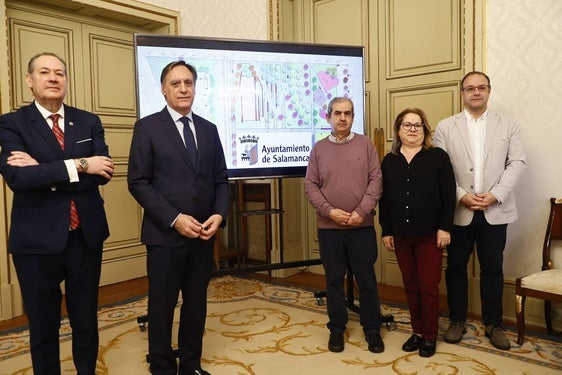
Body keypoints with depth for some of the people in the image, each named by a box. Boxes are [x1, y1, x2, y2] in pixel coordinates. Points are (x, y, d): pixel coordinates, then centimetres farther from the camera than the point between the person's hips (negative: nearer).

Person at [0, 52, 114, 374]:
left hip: (86, 236, 2)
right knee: (43, 325, 15)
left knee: (86, 320, 16)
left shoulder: (89, 122, 5)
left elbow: (104, 172, -9)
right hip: (37, 240, -2)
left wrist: (44, 171, -17)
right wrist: (78, 165, -23)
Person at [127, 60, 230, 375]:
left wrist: (220, 214, -8)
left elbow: (221, 180, 10)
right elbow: (138, 182, -9)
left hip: (204, 235, 4)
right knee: (162, 306, 9)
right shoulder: (148, 127, -3)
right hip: (165, 234, -4)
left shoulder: (209, 129, 10)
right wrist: (174, 219, -16)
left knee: (197, 303, 14)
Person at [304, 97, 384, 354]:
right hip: (329, 227, 1)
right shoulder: (319, 148, 5)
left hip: (362, 226, 0)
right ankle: (337, 328, 25)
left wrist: (362, 211, -12)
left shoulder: (365, 143, 4)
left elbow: (376, 180, -2)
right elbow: (310, 185, 1)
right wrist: (329, 210, -11)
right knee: (334, 280, 10)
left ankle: (372, 328, 24)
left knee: (367, 279, 8)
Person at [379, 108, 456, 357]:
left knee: (428, 287, 3)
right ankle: (417, 331, 26)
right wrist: (386, 230, 6)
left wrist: (445, 228, -9)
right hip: (401, 234, 3)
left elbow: (448, 195, -4)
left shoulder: (438, 157, -2)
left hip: (429, 234, -3)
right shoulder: (389, 161, 8)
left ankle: (429, 336, 18)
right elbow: (384, 199, 9)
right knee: (410, 286, 12)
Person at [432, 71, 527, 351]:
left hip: (495, 210, 1)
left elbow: (517, 163, 0)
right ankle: (457, 321, 23)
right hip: (458, 210, 0)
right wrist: (462, 196, -14)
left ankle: (493, 324, 24)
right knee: (456, 267, 8)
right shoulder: (445, 127, 4)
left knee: (492, 269, 9)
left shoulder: (508, 125, 7)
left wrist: (495, 195, -13)